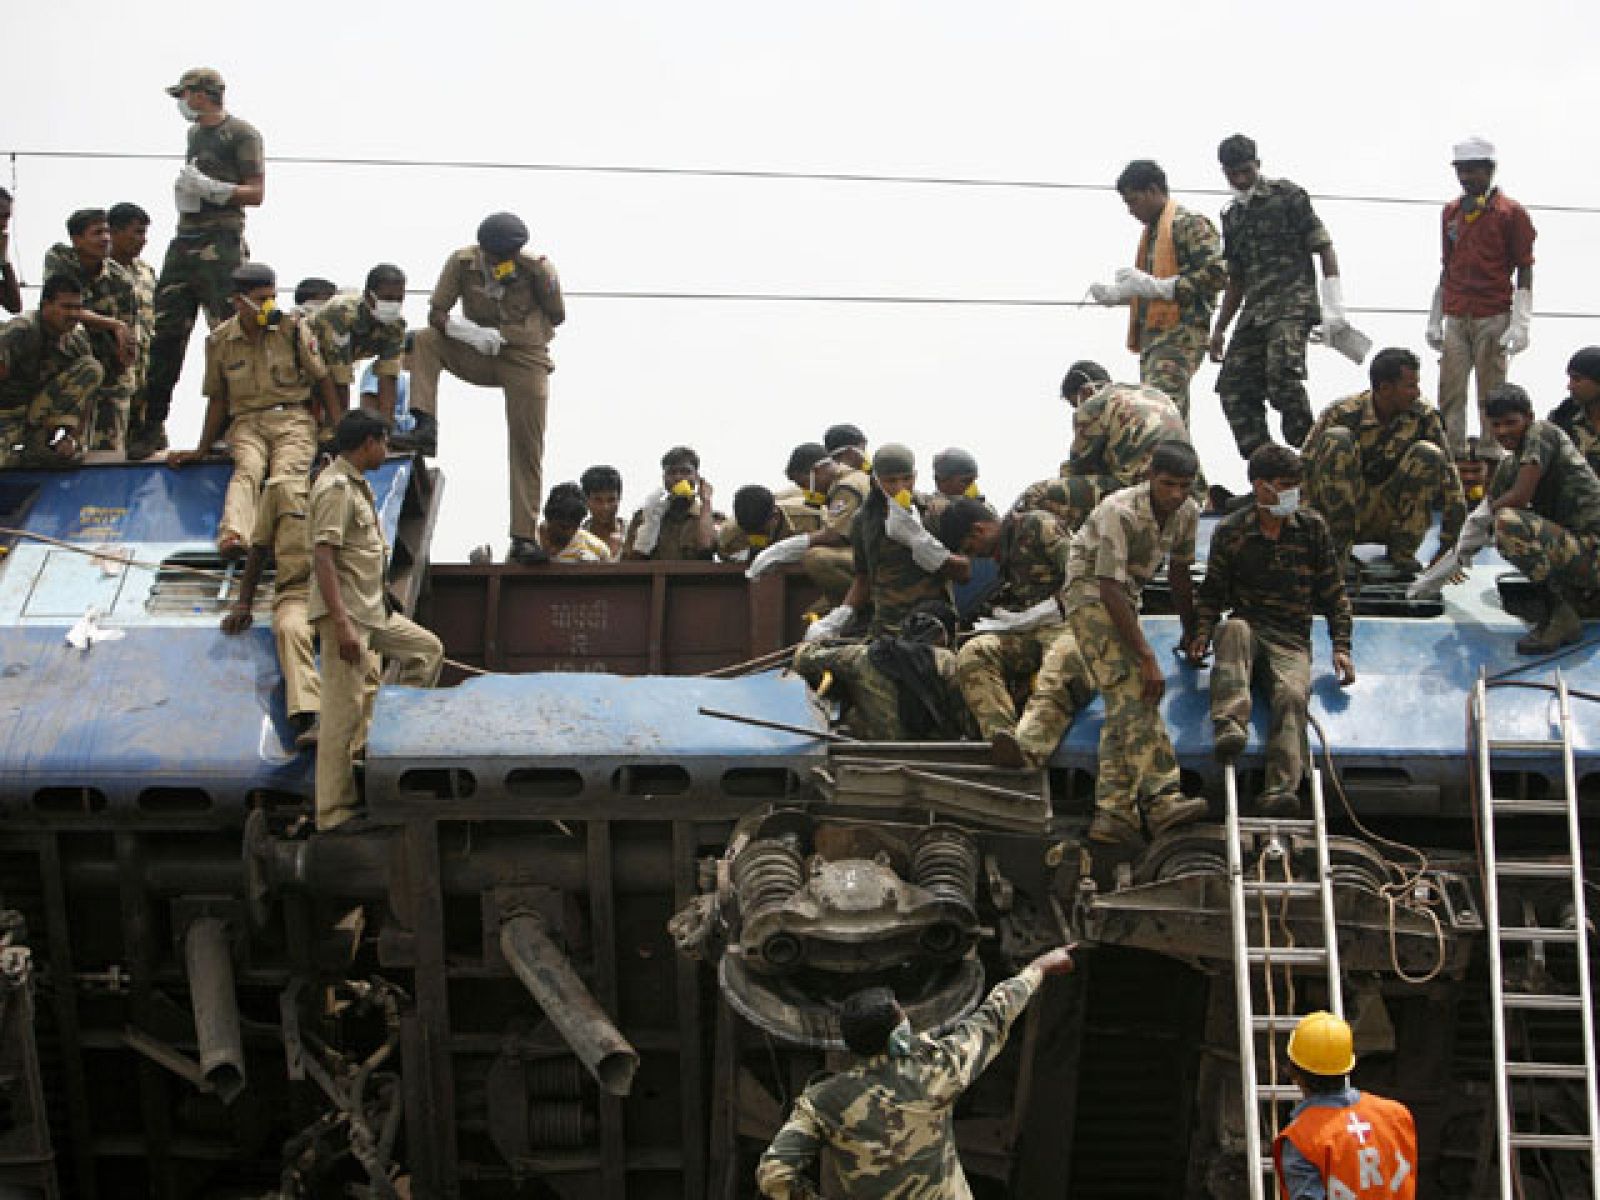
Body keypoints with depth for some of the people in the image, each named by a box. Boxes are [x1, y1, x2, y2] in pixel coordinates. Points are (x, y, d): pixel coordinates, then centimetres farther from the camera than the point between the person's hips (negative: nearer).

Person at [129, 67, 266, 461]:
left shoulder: (241, 133, -2)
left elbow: (256, 193, -7)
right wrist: (184, 189, 12)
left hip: (222, 240, -8)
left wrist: (211, 188, -17)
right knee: (165, 334, 2)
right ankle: (150, 425, 4)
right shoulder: (195, 133, 22)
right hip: (185, 239, 8)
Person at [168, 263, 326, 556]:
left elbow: (322, 380, 10)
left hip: (293, 419, 0)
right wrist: (202, 449, 18)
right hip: (246, 422, 0)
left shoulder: (293, 329, 4)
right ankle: (232, 535, -57)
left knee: (286, 473, -30)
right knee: (248, 469, -31)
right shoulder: (219, 341, 8)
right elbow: (218, 399, 17)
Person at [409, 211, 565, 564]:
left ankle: (525, 536, -5)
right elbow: (436, 313, -12)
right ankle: (426, 427, -31)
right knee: (424, 340, -21)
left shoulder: (537, 268, -15)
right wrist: (470, 332, -28)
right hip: (479, 356, 2)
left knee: (526, 450, -8)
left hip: (525, 360, -2)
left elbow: (557, 317, -2)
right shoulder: (462, 262, -11)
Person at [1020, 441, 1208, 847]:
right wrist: (1148, 658, -31)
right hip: (1091, 593, -8)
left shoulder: (1187, 513, -3)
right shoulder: (1120, 512, -26)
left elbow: (1178, 573, 15)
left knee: (1124, 702, -2)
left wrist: (1191, 633, 24)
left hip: (1126, 597, 8)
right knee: (1135, 693, -23)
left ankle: (1113, 815, -5)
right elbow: (1110, 588, -29)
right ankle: (1162, 798, -32)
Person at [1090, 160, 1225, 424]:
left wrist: (1156, 286, -20)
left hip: (1179, 333, -9)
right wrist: (1116, 293, 13)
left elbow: (1216, 273, -16)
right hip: (1152, 335, 10)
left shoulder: (1189, 224, -4)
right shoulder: (1152, 230, 24)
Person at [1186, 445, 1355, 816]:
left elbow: (1334, 591, 13)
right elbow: (1213, 590, 12)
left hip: (1292, 639, 0)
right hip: (1248, 625, 0)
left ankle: (1281, 789, -47)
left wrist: (1341, 647, 4)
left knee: (1292, 694, -30)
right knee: (1234, 630, -38)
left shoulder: (1312, 527, 9)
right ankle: (1230, 727, -54)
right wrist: (1202, 632, -6)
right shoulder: (1230, 532, 6)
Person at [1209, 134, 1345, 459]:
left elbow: (1324, 248, -2)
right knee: (1234, 388, -3)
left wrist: (1333, 307, -11)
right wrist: (1218, 329, 22)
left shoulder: (1288, 196, 2)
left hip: (1293, 304, -7)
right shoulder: (1232, 217, 20)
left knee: (1282, 376, -28)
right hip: (1254, 311, 7)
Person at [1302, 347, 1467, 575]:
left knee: (1428, 453, -21)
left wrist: (1446, 550, -12)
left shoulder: (1423, 417, -7)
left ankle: (1402, 551, -16)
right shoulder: (1342, 414, -13)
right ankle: (1338, 548, -26)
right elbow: (1306, 469, -13)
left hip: (1390, 516, 2)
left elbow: (1451, 482, -7)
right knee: (1337, 439, -26)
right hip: (1342, 513, -2)